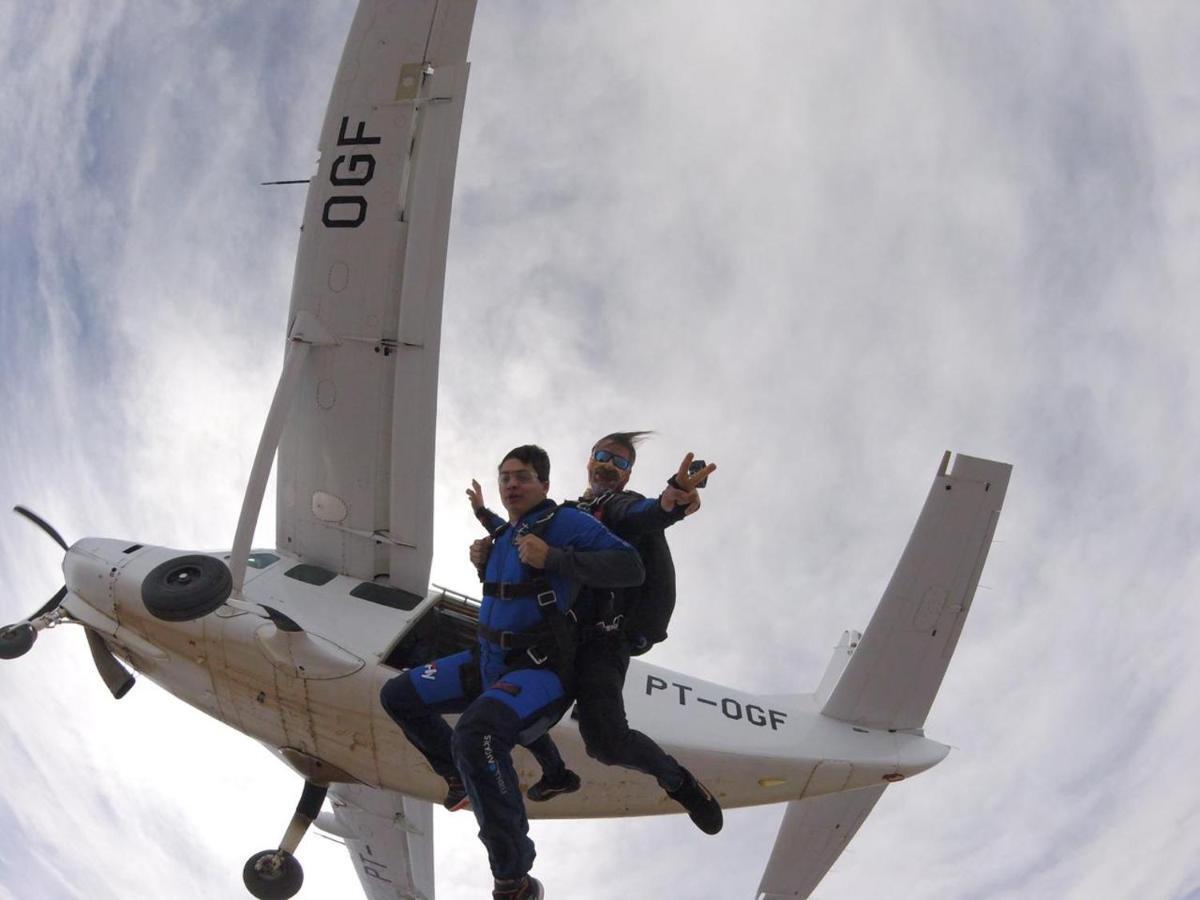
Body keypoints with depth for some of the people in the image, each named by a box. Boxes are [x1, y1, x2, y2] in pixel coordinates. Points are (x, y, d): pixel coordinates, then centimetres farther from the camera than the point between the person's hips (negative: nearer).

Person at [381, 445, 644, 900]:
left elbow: (629, 567, -22)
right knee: (397, 696, 16)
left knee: (475, 734, -38)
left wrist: (551, 559, -26)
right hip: (486, 662, 9)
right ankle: (461, 775, 33)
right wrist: (483, 564, 7)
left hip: (539, 673, -9)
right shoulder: (505, 535, 11)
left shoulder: (565, 522, -12)